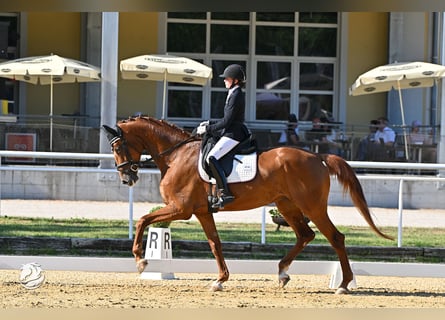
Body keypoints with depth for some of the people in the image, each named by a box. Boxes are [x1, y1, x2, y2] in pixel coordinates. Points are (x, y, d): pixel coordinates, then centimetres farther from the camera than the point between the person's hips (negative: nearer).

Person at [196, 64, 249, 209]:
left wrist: (207, 129, -11)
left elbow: (226, 122, -17)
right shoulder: (235, 94, 17)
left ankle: (225, 193, -29)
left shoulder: (236, 96, -14)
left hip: (233, 134, -11)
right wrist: (209, 123, 18)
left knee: (211, 158, -24)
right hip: (232, 133, 11)